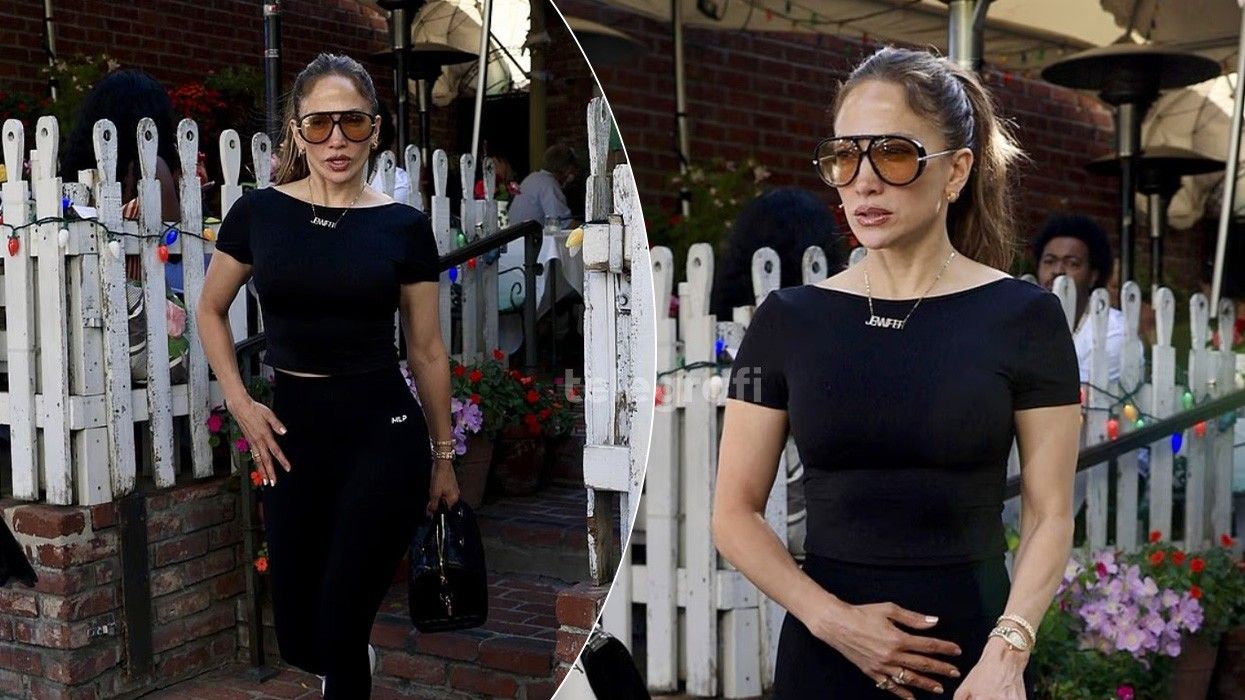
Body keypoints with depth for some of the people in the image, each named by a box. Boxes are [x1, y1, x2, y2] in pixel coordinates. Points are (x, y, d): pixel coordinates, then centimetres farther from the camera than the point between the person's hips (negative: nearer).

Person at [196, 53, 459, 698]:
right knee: (297, 639, 12)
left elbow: (427, 351, 4)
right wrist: (240, 404, 3)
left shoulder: (403, 226, -2)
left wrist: (444, 455, 9)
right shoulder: (258, 213, 1)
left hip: (384, 432, -2)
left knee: (339, 632, -1)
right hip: (294, 432, 3)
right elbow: (211, 312, 15)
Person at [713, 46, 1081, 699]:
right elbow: (736, 512, -1)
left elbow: (1049, 514, -4)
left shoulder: (1024, 317, -4)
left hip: (971, 647, -1)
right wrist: (833, 619, -13)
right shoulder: (788, 320, -1)